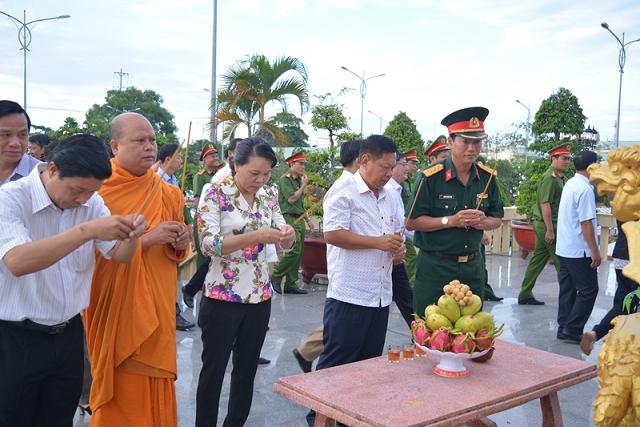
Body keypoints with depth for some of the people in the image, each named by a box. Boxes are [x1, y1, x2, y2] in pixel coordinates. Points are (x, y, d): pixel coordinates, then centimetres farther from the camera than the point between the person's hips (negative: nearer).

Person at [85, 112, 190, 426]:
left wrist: (179, 244, -5)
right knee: (122, 392, 2)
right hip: (115, 309, -5)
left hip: (157, 308, 5)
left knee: (156, 389, 11)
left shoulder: (167, 193, 7)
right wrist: (147, 238, -21)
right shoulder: (97, 189, -9)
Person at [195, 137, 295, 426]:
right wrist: (256, 236, -31)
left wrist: (288, 234, -17)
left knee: (247, 369, 16)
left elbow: (285, 245, 7)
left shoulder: (269, 196, 4)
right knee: (213, 369, 9)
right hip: (222, 297, -5)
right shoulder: (216, 194, -11)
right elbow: (208, 244, -21)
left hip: (260, 296, 5)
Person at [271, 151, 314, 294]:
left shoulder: (298, 180, 17)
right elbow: (291, 199, -16)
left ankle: (291, 284, 13)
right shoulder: (284, 179, -7)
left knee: (298, 253, 7)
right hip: (289, 219, -8)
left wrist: (308, 219, 23)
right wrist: (303, 186, -6)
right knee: (293, 251, -15)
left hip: (299, 220, 8)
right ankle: (276, 277, 1)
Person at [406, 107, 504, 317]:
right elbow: (412, 222, -10)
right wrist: (451, 221, -20)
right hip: (435, 266, -4)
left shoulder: (487, 177, 3)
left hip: (473, 266, 5)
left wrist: (483, 222, -11)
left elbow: (497, 219, 12)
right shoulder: (431, 177, -11)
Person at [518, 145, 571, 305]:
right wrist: (550, 230, -23)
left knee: (538, 260, 11)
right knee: (561, 262, -3)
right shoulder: (550, 177, -14)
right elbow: (545, 204, -21)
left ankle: (525, 295, 15)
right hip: (547, 225, -10)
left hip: (543, 225, 10)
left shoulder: (558, 177, 17)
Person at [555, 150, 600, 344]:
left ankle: (564, 328, 18)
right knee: (589, 290, -1)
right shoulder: (585, 189, -18)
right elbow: (586, 223, -20)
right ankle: (572, 330, 0)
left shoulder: (570, 184, 10)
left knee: (567, 289, 13)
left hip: (564, 248, 9)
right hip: (579, 250, -9)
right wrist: (595, 251, -16)